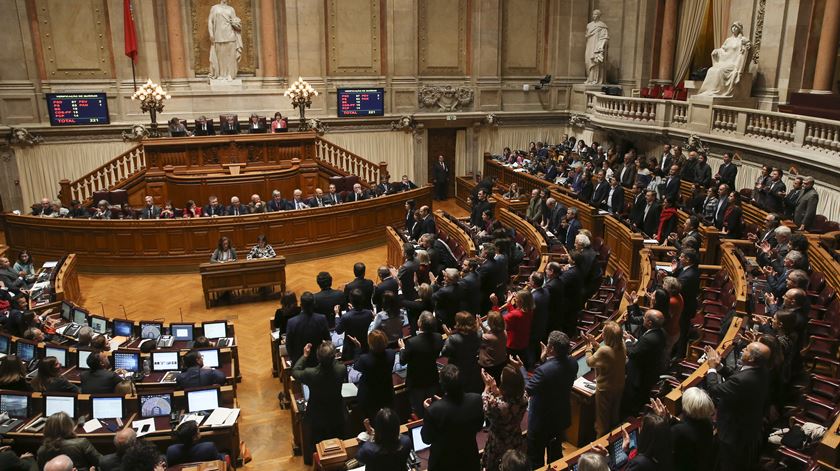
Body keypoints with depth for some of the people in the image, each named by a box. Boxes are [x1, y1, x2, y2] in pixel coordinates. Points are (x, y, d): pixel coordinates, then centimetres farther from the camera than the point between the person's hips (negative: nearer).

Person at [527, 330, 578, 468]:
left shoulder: (543, 370, -35)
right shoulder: (572, 363, -12)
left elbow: (526, 391, -28)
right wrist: (545, 360, -6)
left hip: (541, 421, -7)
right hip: (561, 417, 7)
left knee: (536, 459, 15)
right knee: (556, 452, 29)